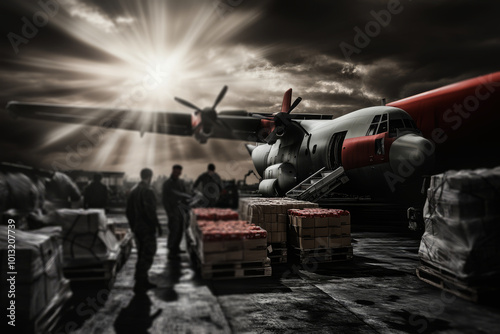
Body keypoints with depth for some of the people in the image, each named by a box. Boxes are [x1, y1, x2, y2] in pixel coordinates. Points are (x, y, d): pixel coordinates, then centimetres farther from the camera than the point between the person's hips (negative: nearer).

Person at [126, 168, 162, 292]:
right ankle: (139, 283, 0)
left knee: (142, 255, 17)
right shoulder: (148, 191, -17)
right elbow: (150, 211, -22)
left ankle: (143, 281, 25)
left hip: (137, 229, 9)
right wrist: (157, 225, -12)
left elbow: (129, 212, 13)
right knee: (147, 255, -1)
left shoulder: (133, 191, 9)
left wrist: (133, 226, 20)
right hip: (147, 228, -8)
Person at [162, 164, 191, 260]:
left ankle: (176, 248, 23)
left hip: (181, 209, 6)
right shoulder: (166, 184, -5)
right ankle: (171, 252, -5)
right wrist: (169, 212, -13)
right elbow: (164, 199, -7)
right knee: (174, 230, -10)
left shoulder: (181, 182, 11)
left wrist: (186, 207, 10)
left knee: (180, 230, 8)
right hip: (172, 209, -6)